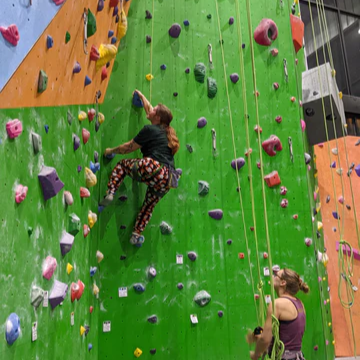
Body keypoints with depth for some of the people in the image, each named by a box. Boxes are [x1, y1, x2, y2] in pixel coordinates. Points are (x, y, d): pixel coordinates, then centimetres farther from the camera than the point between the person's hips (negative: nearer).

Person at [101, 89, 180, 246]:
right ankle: (137, 235, 25)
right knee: (149, 205, 26)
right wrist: (141, 95, 52)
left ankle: (110, 193, 2)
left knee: (122, 164, 19)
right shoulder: (166, 131, 23)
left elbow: (130, 147, 7)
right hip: (167, 178, 7)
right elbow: (149, 110, 39)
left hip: (152, 167, -7)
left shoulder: (150, 130, 2)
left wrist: (112, 150, 23)